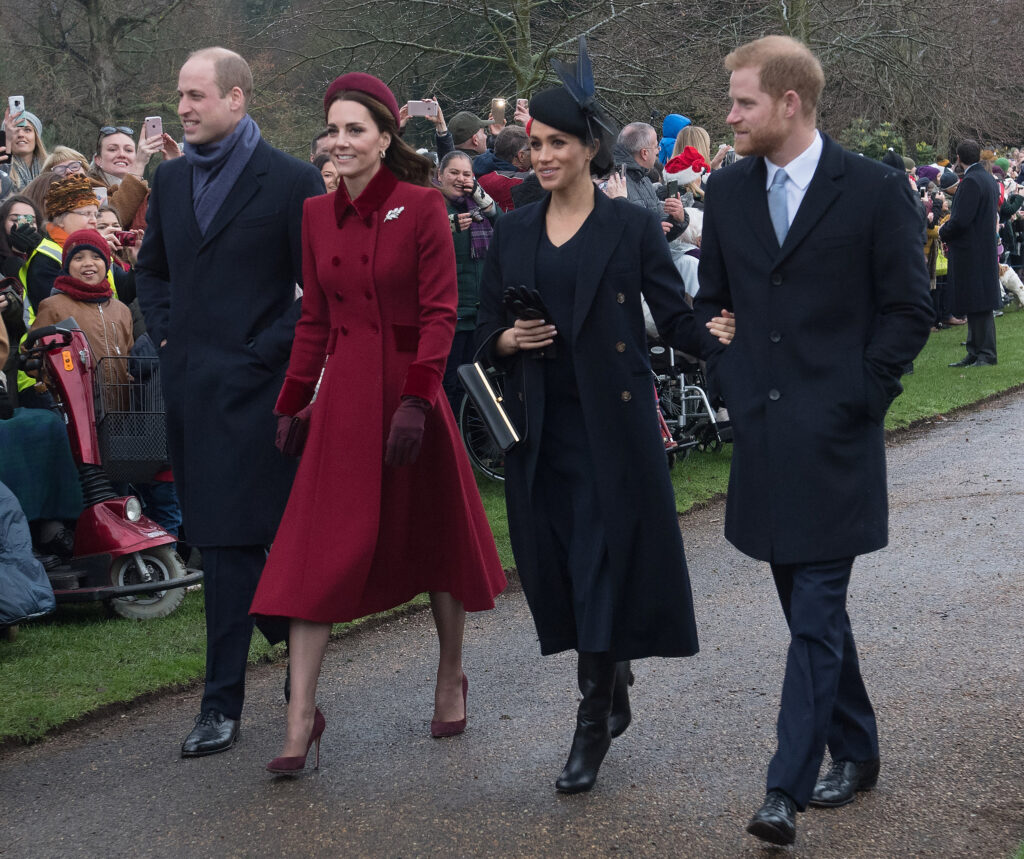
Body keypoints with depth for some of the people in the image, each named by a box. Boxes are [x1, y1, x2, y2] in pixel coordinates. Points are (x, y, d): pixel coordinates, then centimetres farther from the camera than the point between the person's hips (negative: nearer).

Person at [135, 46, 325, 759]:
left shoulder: (292, 181, -7)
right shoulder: (171, 179, 13)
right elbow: (152, 267, 25)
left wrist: (266, 351, -11)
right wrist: (166, 333, 11)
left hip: (255, 386, -7)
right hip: (189, 382, 7)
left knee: (233, 539, -6)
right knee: (220, 535, 12)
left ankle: (223, 702, -2)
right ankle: (291, 629, 31)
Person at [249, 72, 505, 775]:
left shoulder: (421, 206, -6)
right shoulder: (317, 215, 7)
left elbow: (440, 311, -10)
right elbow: (314, 320, 13)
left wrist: (416, 400, -19)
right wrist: (291, 405, 10)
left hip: (408, 389, -3)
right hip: (343, 395, 3)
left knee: (435, 537, 12)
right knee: (321, 551, -3)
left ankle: (451, 679, 32)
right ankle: (303, 716, -1)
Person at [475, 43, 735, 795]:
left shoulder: (632, 227, -1)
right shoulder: (514, 233, 10)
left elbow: (676, 317, -3)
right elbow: (488, 330, 13)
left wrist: (716, 336, -23)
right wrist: (507, 341, -9)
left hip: (612, 423, -4)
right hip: (541, 426, 4)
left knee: (605, 565, -5)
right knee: (556, 566, 8)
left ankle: (593, 729, 2)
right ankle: (614, 691, 30)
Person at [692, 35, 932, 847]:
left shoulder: (876, 190, -7)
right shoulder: (728, 188, 7)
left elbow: (909, 309, -4)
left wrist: (856, 395, -9)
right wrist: (730, 378, 8)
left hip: (835, 436, -6)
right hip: (762, 428, 6)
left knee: (817, 610, -8)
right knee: (807, 604, 14)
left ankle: (788, 787, -9)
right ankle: (855, 748, 29)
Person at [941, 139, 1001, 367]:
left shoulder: (970, 182, -18)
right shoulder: (989, 180, 13)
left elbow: (960, 220, -23)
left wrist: (943, 233, -4)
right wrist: (948, 230, 17)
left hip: (970, 252, -10)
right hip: (985, 248, 10)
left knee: (978, 305, -6)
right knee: (975, 305, 13)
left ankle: (986, 355, -4)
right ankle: (975, 353, 17)